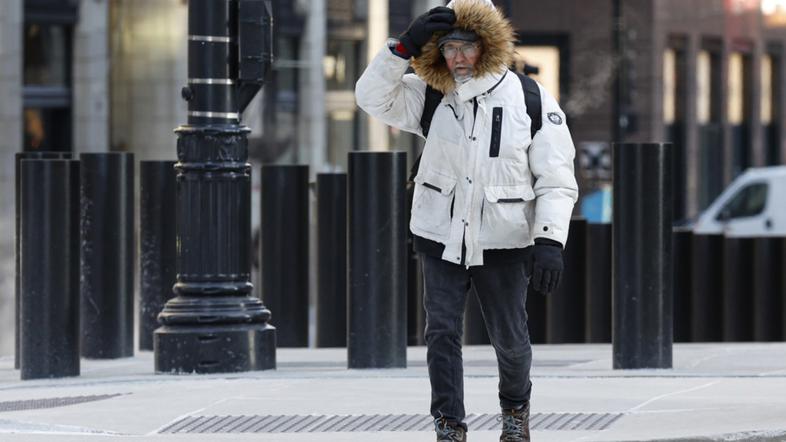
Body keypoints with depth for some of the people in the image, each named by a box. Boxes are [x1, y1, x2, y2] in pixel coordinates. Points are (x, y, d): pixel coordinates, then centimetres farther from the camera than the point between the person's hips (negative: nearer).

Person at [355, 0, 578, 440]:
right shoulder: (432, 98, -1)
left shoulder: (533, 102, -10)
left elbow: (557, 181, -10)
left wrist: (550, 240, -21)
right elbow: (374, 96, -10)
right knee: (442, 331, -4)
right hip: (441, 239, 2)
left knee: (510, 337, 10)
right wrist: (405, 46, -22)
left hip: (502, 243, -1)